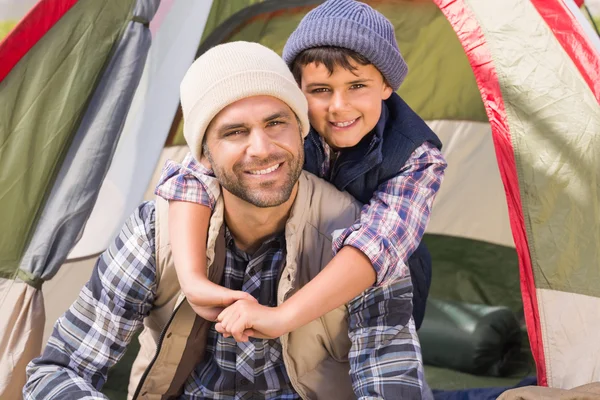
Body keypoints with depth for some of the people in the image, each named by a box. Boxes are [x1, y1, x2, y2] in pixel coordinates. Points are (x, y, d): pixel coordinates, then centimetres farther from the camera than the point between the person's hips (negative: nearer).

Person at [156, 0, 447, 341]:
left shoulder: (417, 159, -30)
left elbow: (379, 242, -45)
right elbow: (194, 175, -36)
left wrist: (284, 316, -58)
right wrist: (193, 280, -51)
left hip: (382, 292, 0)